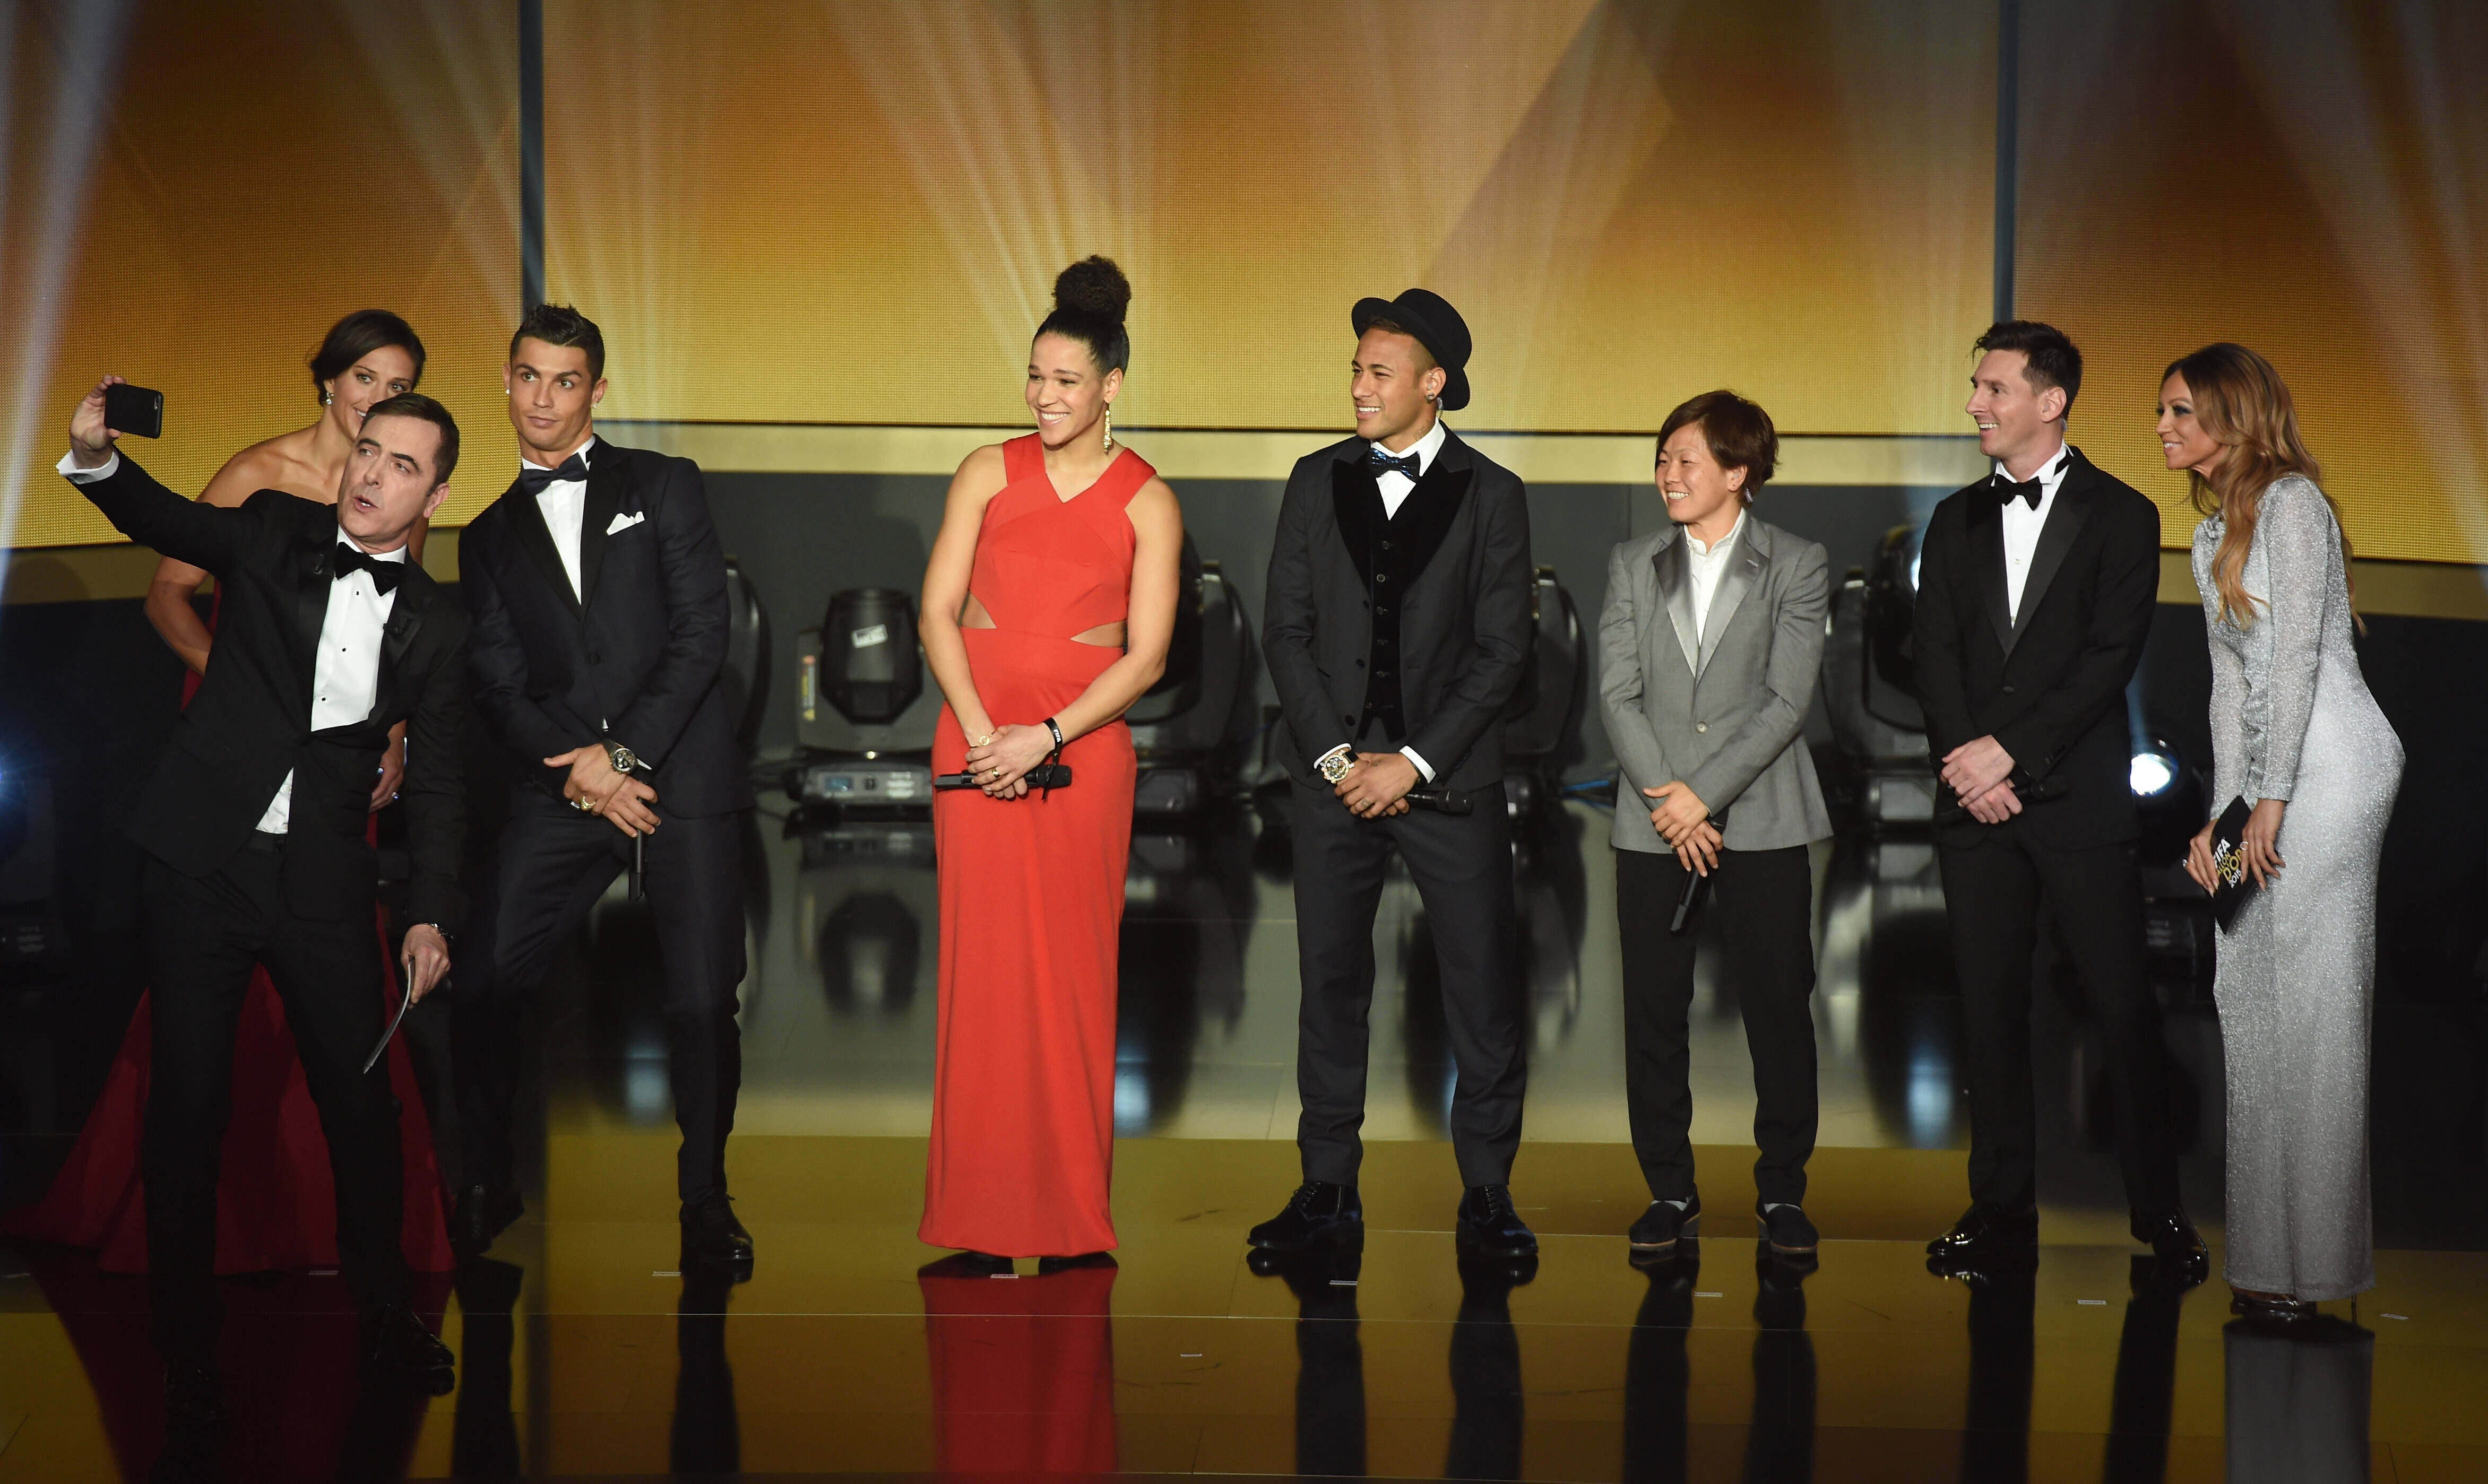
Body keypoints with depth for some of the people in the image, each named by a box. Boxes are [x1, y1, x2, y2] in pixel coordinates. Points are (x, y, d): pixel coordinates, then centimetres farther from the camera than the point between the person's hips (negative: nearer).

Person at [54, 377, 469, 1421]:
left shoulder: (437, 626, 6)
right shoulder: (275, 534, 5)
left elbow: (436, 778, 7)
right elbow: (167, 521, -8)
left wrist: (432, 913, -3)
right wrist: (97, 457, -29)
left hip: (323, 884, 1)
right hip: (200, 864, -1)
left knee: (362, 1102, 3)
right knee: (188, 1103, 0)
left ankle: (385, 1320, 21)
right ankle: (186, 1348, 10)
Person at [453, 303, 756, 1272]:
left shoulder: (665, 487, 9)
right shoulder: (491, 530, 15)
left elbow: (702, 632, -1)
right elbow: (498, 684, 8)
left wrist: (626, 753, -10)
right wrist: (581, 774, -9)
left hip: (682, 770, -2)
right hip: (562, 789, 2)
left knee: (703, 1001, -4)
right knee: (484, 990, -6)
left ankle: (704, 1196, 13)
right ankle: (484, 1188, 13)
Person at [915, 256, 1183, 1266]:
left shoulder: (1148, 503, 2)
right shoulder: (988, 475, 7)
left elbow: (1147, 657, -2)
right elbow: (938, 615, 3)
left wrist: (1046, 737, -12)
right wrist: (981, 733, -9)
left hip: (1084, 750, -1)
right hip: (977, 741, 1)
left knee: (1074, 969, 0)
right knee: (985, 965, -1)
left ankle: (1073, 1218, 8)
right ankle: (984, 1220, 3)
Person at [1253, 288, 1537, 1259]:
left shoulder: (1491, 495, 1)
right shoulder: (1317, 482, 8)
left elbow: (1502, 651, -3)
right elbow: (1287, 630, 6)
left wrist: (1413, 763, -10)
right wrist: (1334, 755, -5)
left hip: (1450, 777, -2)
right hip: (1334, 772, 2)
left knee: (1482, 987, 0)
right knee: (1330, 981, 6)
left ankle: (1487, 1193, 10)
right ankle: (1328, 1187, 15)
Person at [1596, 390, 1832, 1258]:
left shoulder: (1798, 567, 2)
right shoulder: (1633, 566, 11)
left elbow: (1786, 700, -6)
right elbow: (1618, 694, 4)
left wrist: (1702, 796, -13)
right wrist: (1664, 797, -9)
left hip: (1762, 821, -2)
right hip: (1653, 826, 2)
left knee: (1779, 1009, 0)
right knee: (1654, 1013, 3)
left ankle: (1782, 1190, 11)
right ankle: (1670, 1192, 13)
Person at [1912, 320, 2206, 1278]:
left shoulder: (2120, 516, 1)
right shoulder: (1956, 522, 13)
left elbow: (2110, 658, -8)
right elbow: (1934, 654, 6)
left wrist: (2011, 751, -14)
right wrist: (1967, 761, -9)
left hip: (2080, 800, -4)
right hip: (1975, 802, 4)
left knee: (2124, 1007, -3)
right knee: (1990, 1008, 5)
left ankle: (2158, 1207, 7)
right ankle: (2003, 1209, 12)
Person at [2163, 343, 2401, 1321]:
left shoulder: (2291, 500, -6)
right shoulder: (2212, 536, 20)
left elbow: (2299, 652, -12)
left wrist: (2272, 796, -14)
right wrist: (2220, 814, 10)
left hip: (2328, 763, -9)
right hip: (2263, 781, 9)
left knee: (2313, 1009, -7)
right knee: (2251, 1000, 5)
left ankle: (2309, 1260, -3)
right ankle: (2268, 1248, 9)